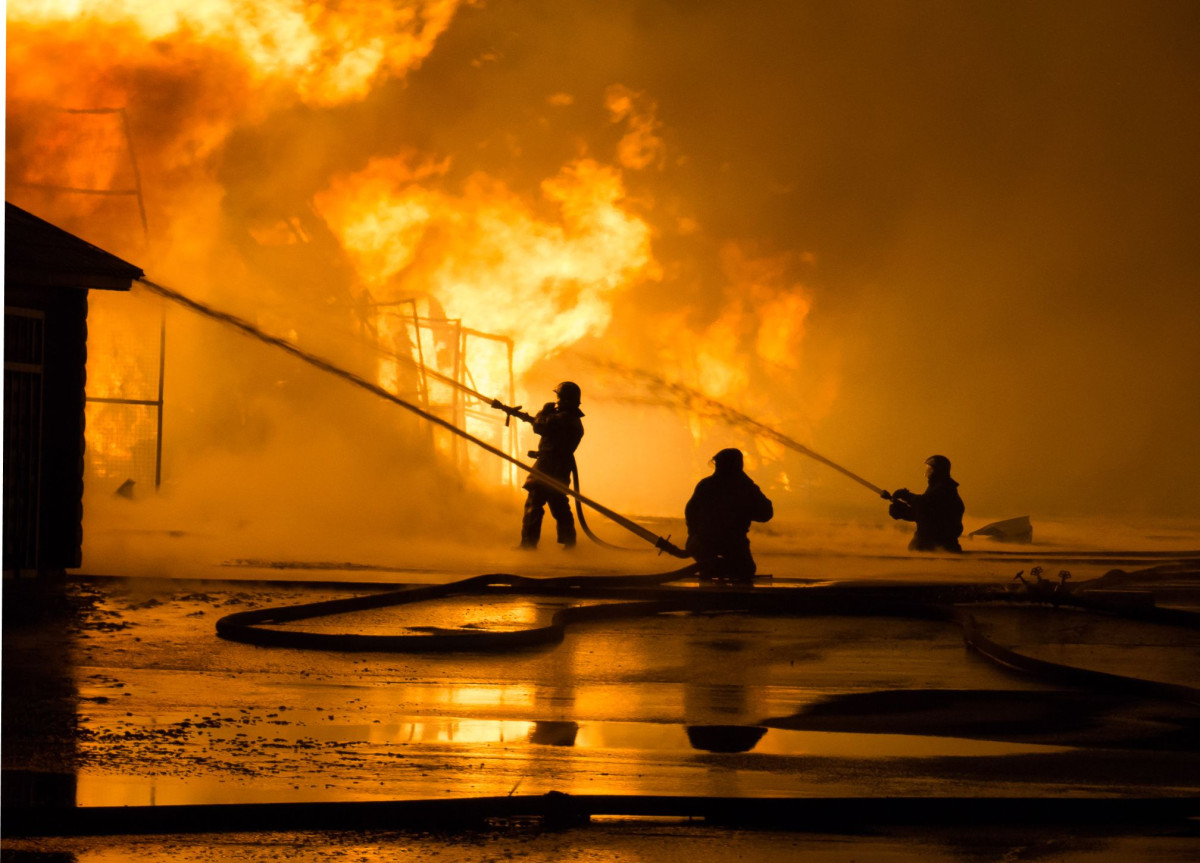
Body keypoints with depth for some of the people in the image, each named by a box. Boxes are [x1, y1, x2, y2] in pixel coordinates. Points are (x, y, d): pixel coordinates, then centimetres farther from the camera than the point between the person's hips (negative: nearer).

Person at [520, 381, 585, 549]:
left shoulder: (562, 418, -17)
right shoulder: (575, 422, 14)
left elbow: (540, 426, -17)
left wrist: (545, 410, -2)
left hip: (548, 467, -9)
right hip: (562, 471, 9)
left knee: (533, 504, -6)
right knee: (560, 506, 17)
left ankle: (528, 544, -9)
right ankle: (569, 543, 16)